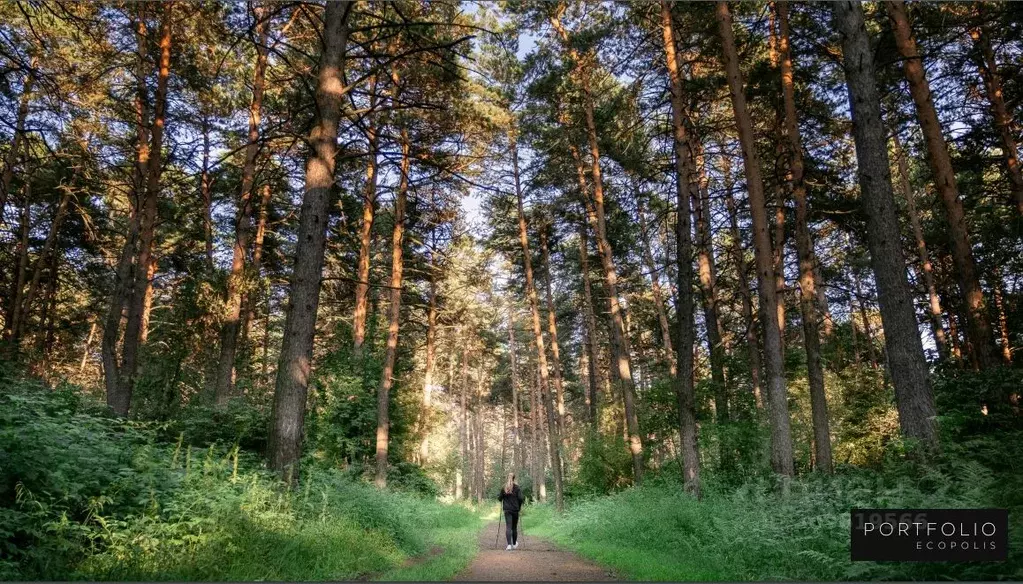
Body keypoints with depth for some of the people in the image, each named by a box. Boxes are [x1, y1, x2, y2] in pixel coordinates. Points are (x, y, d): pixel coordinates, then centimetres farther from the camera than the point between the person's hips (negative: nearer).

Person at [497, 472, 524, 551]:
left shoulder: (504, 487, 0)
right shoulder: (517, 487, -5)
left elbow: (499, 498, 0)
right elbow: (520, 498, -10)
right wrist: (519, 506, 7)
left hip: (507, 510, 0)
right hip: (515, 510, 0)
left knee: (508, 527, -3)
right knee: (514, 527, 14)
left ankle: (509, 545, -18)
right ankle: (514, 544, 27)